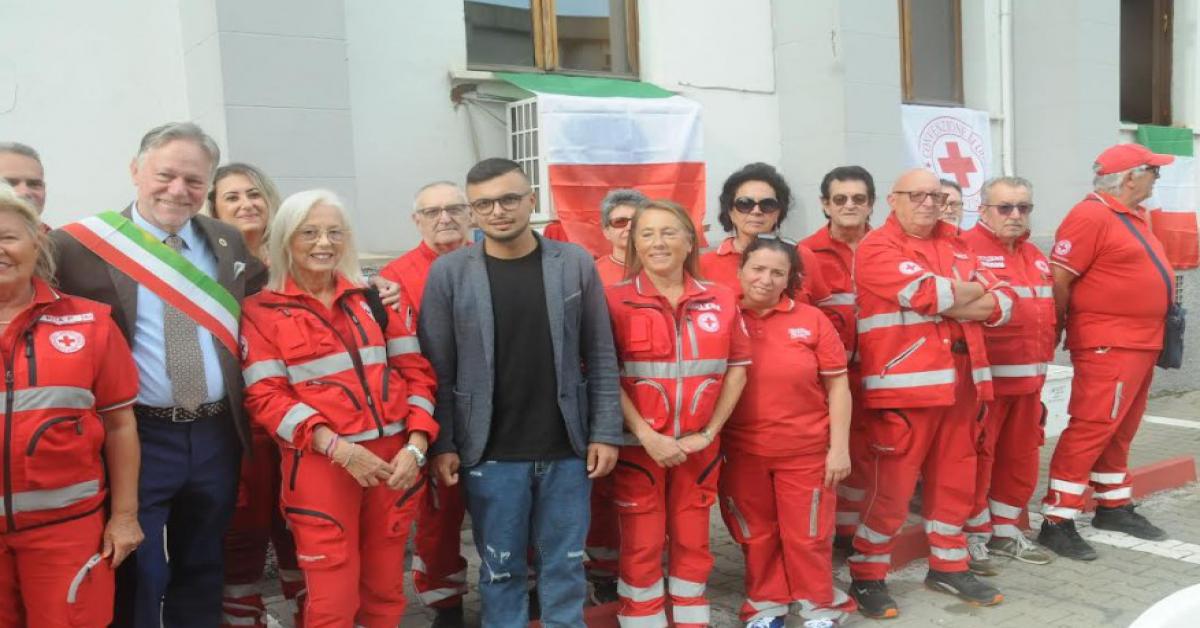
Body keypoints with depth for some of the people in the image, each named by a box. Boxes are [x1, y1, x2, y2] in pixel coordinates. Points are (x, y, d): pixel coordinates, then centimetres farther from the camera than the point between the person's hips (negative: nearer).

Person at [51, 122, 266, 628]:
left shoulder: (229, 243, 8)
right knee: (137, 579, 8)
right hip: (137, 438, -4)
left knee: (202, 571, 18)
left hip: (217, 436, 4)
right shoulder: (81, 245, -6)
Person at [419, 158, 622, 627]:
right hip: (491, 455, -1)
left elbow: (601, 358, 1)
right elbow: (438, 369, -2)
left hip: (566, 451, 1)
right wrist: (442, 445, -6)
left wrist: (606, 433, -2)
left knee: (565, 567, 13)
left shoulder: (576, 264, -1)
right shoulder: (448, 273, -3)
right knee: (500, 570, 12)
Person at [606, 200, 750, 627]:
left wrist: (709, 432, -4)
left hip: (697, 445, 3)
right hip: (638, 444, -3)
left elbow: (737, 367, 4)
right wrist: (647, 435, -16)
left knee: (692, 543, 15)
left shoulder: (721, 300, 2)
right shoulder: (616, 300, -6)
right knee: (641, 547, 8)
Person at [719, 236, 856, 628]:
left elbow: (837, 385, -1)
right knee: (755, 536, 15)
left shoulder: (812, 320, -5)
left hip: (806, 451, -1)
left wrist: (839, 447, -5)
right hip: (741, 452, 1)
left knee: (806, 536, 9)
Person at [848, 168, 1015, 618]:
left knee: (955, 482, 16)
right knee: (892, 488, -2)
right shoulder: (876, 247, -6)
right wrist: (970, 290, -1)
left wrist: (951, 304, -10)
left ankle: (948, 567, 32)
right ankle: (866, 577, 13)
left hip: (960, 384, 7)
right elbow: (927, 294, -20)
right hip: (904, 388, -7)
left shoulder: (955, 246, 16)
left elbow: (1004, 301, 7)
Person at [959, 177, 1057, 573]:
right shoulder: (966, 249, -11)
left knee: (1021, 457, 15)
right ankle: (974, 537, 14)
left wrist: (1041, 365, 20)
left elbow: (1045, 312, 22)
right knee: (978, 456, 0)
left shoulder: (1034, 255, 16)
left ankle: (1004, 531, 30)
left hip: (1028, 377, 8)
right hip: (984, 376, -8)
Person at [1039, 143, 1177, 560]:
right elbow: (1058, 279, -19)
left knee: (1120, 431, 17)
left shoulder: (1134, 216, 15)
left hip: (1141, 343, 9)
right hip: (1107, 345, -9)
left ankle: (1114, 507, 30)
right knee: (1091, 429, -9)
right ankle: (1057, 522, -4)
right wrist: (1061, 330, -10)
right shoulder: (1090, 216, -15)